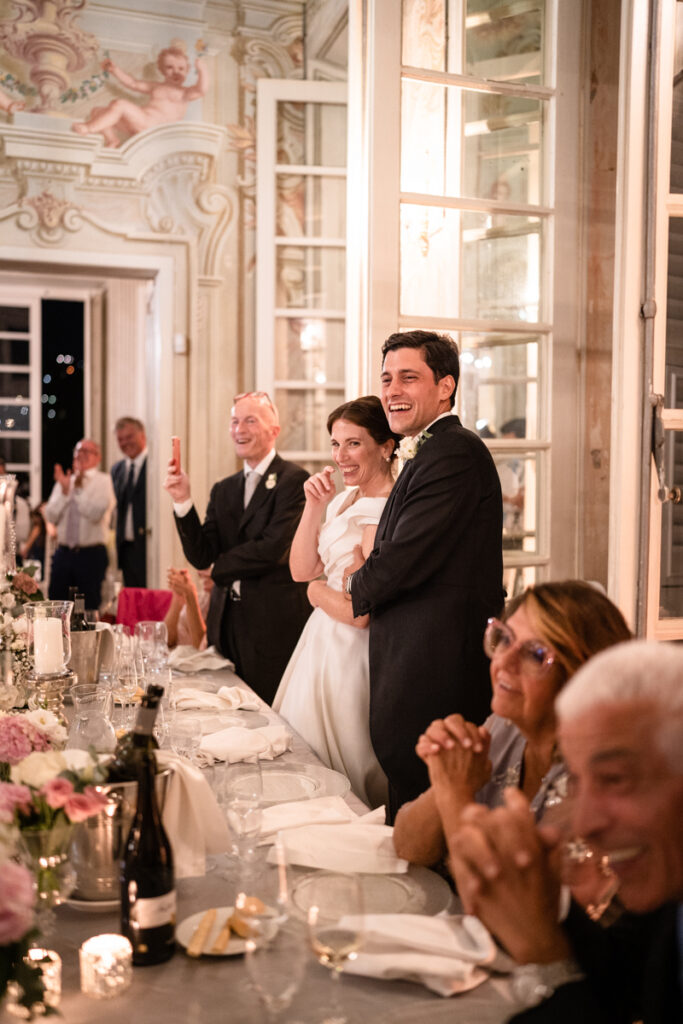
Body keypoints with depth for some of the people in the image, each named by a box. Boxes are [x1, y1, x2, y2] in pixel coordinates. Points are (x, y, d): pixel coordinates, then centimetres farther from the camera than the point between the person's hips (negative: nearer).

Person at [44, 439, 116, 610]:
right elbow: (51, 516, 3)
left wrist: (79, 488, -15)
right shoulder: (63, 481, 12)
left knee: (88, 607, 0)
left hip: (91, 555, -4)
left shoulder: (103, 480, 0)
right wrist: (65, 491, -7)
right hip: (63, 552, 4)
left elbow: (96, 513, -14)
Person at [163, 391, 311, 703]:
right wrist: (183, 501, -7)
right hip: (227, 621, 6)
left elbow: (274, 548, -16)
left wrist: (222, 566, -1)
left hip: (274, 624, -6)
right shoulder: (223, 490, 13)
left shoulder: (293, 479, -7)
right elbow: (201, 557, 5)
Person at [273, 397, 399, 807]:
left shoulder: (383, 512, -22)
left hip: (350, 655, -9)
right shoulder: (344, 497, 7)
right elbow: (301, 569, 6)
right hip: (322, 643, 9)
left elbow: (360, 613, -23)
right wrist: (314, 506, -5)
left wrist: (318, 590, -5)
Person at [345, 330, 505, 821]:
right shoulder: (433, 451, 18)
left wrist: (358, 585, 0)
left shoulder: (453, 453, -16)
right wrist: (371, 575, -1)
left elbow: (405, 562, -19)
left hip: (434, 674, -10)